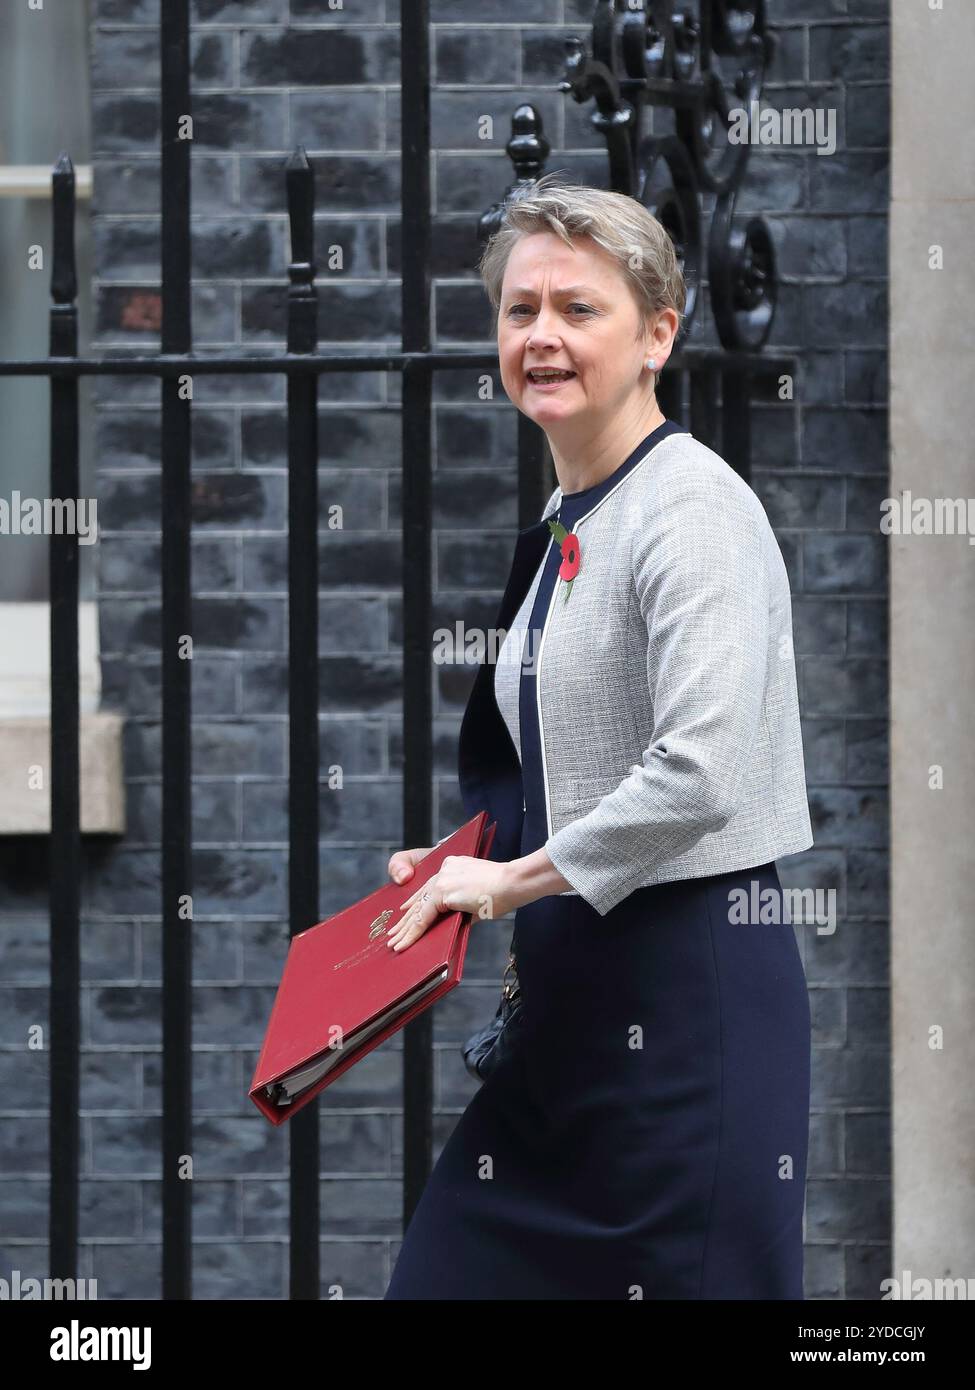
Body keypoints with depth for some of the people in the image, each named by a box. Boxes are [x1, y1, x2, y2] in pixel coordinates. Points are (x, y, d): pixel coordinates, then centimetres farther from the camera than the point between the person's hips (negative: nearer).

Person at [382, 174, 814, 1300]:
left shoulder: (693, 509, -14)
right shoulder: (564, 528, 15)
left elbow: (700, 776, -24)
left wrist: (512, 878, -14)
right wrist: (467, 868, 12)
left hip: (690, 987, -9)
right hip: (577, 989, 9)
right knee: (448, 1270, 8)